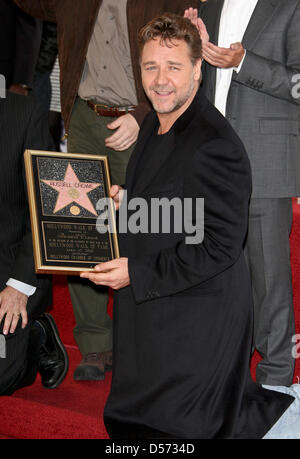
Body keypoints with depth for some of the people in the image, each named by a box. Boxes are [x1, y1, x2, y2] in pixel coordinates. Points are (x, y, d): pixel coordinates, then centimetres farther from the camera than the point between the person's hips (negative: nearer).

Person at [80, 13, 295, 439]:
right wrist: (125, 198, 4)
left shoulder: (215, 145, -24)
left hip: (196, 317, -9)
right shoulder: (157, 121, 6)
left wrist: (137, 274, -22)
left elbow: (220, 247, -24)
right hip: (152, 306, 9)